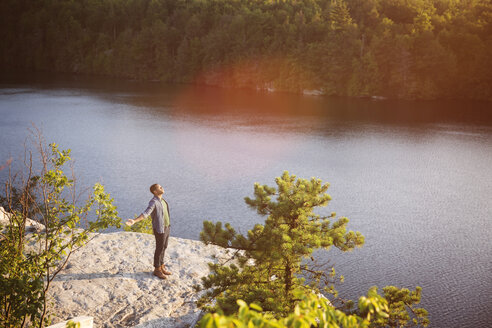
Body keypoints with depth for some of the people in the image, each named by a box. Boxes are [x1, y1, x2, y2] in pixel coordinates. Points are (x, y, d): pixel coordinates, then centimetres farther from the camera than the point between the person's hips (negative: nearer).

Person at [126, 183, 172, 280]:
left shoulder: (161, 200, 5)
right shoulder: (153, 202, -24)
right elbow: (145, 214, -36)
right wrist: (134, 221, -52)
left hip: (166, 227, 9)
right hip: (159, 229, -8)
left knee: (163, 248, 17)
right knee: (159, 250, 3)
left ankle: (161, 267, 31)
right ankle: (157, 270, 18)